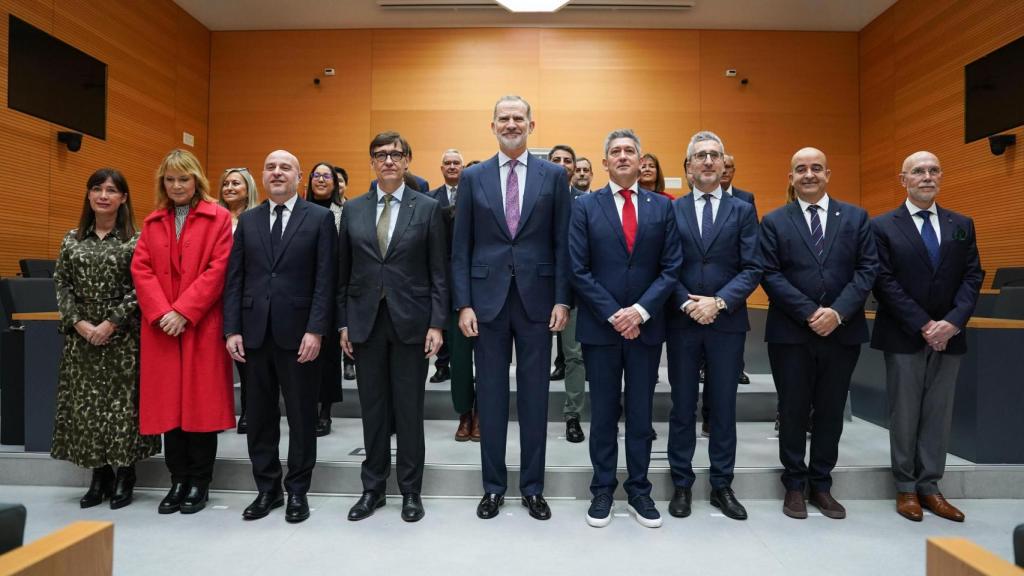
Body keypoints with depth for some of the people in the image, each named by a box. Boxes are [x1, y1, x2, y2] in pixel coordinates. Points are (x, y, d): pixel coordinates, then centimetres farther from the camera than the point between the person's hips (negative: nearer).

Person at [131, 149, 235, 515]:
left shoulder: (218, 218, 1)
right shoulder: (152, 222, 15)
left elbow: (218, 269, -8)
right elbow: (141, 269, 7)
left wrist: (184, 311, -14)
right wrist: (161, 312, -8)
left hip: (202, 324, -4)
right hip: (160, 326, 4)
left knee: (201, 401, 1)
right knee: (168, 402, 6)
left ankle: (200, 482, 13)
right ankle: (178, 481, 18)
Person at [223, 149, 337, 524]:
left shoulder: (320, 218, 0)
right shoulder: (247, 220, 11)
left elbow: (325, 279, -6)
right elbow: (234, 279, 8)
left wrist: (315, 330, -13)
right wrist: (232, 330, 0)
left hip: (298, 333, -3)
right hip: (255, 333, 4)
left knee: (301, 416, 7)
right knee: (259, 416, 11)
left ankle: (297, 491, 22)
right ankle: (267, 489, 26)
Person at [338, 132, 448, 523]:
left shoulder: (427, 208, 1)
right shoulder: (353, 210, 8)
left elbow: (439, 271, -2)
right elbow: (343, 271, 10)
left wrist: (436, 324, -7)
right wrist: (343, 322, 5)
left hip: (410, 321, -2)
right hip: (365, 321, 3)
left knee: (409, 409, 5)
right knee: (373, 408, 10)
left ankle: (411, 490, 20)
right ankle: (373, 487, 25)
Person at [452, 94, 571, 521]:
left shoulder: (554, 176, 5)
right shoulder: (472, 177, 6)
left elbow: (562, 243, 2)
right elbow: (461, 248, 4)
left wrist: (562, 300, -5)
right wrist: (463, 304, -3)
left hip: (537, 299, 0)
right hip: (488, 299, 1)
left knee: (534, 396, 7)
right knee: (490, 395, 8)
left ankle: (533, 487, 22)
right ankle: (493, 486, 23)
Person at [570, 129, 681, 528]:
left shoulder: (662, 207, 6)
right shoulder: (585, 206, 1)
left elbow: (671, 268, 1)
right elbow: (579, 271, -5)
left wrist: (640, 310, -11)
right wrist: (613, 314, -12)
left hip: (646, 325, 2)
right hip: (600, 326, -1)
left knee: (641, 413, 10)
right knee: (603, 413, 9)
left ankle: (639, 491, 24)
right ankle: (603, 490, 22)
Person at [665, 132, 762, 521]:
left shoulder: (742, 211, 6)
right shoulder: (671, 210, 4)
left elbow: (752, 268, -2)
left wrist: (719, 301, -15)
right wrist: (687, 303, -14)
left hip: (727, 323, 1)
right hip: (682, 323, 0)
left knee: (724, 407, 9)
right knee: (683, 407, 8)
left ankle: (722, 485, 23)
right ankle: (682, 485, 20)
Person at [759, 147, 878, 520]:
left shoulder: (856, 217, 8)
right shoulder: (774, 222, 3)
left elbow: (867, 269, 1)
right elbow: (770, 275, -5)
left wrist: (838, 312, -13)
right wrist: (809, 314, -14)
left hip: (843, 331, 2)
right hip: (791, 332, -2)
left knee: (831, 411, 10)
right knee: (793, 411, 6)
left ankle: (821, 485, 24)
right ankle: (795, 485, 20)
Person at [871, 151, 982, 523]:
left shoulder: (962, 225, 11)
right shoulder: (883, 226, -2)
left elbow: (972, 277, 4)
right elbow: (885, 283, -8)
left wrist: (953, 322, -11)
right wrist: (923, 326, -14)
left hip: (948, 335, 4)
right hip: (904, 337, -3)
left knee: (939, 414, 8)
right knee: (904, 415, 4)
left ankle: (930, 486, 18)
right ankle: (906, 488, 15)